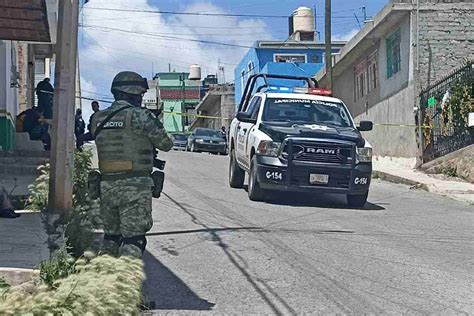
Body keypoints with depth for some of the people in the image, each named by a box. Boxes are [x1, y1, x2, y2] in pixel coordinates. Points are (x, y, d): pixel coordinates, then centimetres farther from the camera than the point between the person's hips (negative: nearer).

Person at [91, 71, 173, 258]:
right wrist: (156, 124, 18)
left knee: (111, 237, 18)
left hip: (107, 185, 6)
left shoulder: (98, 119, 9)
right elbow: (166, 144, -4)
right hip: (135, 186, -6)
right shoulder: (138, 116, -10)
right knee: (133, 239, -5)